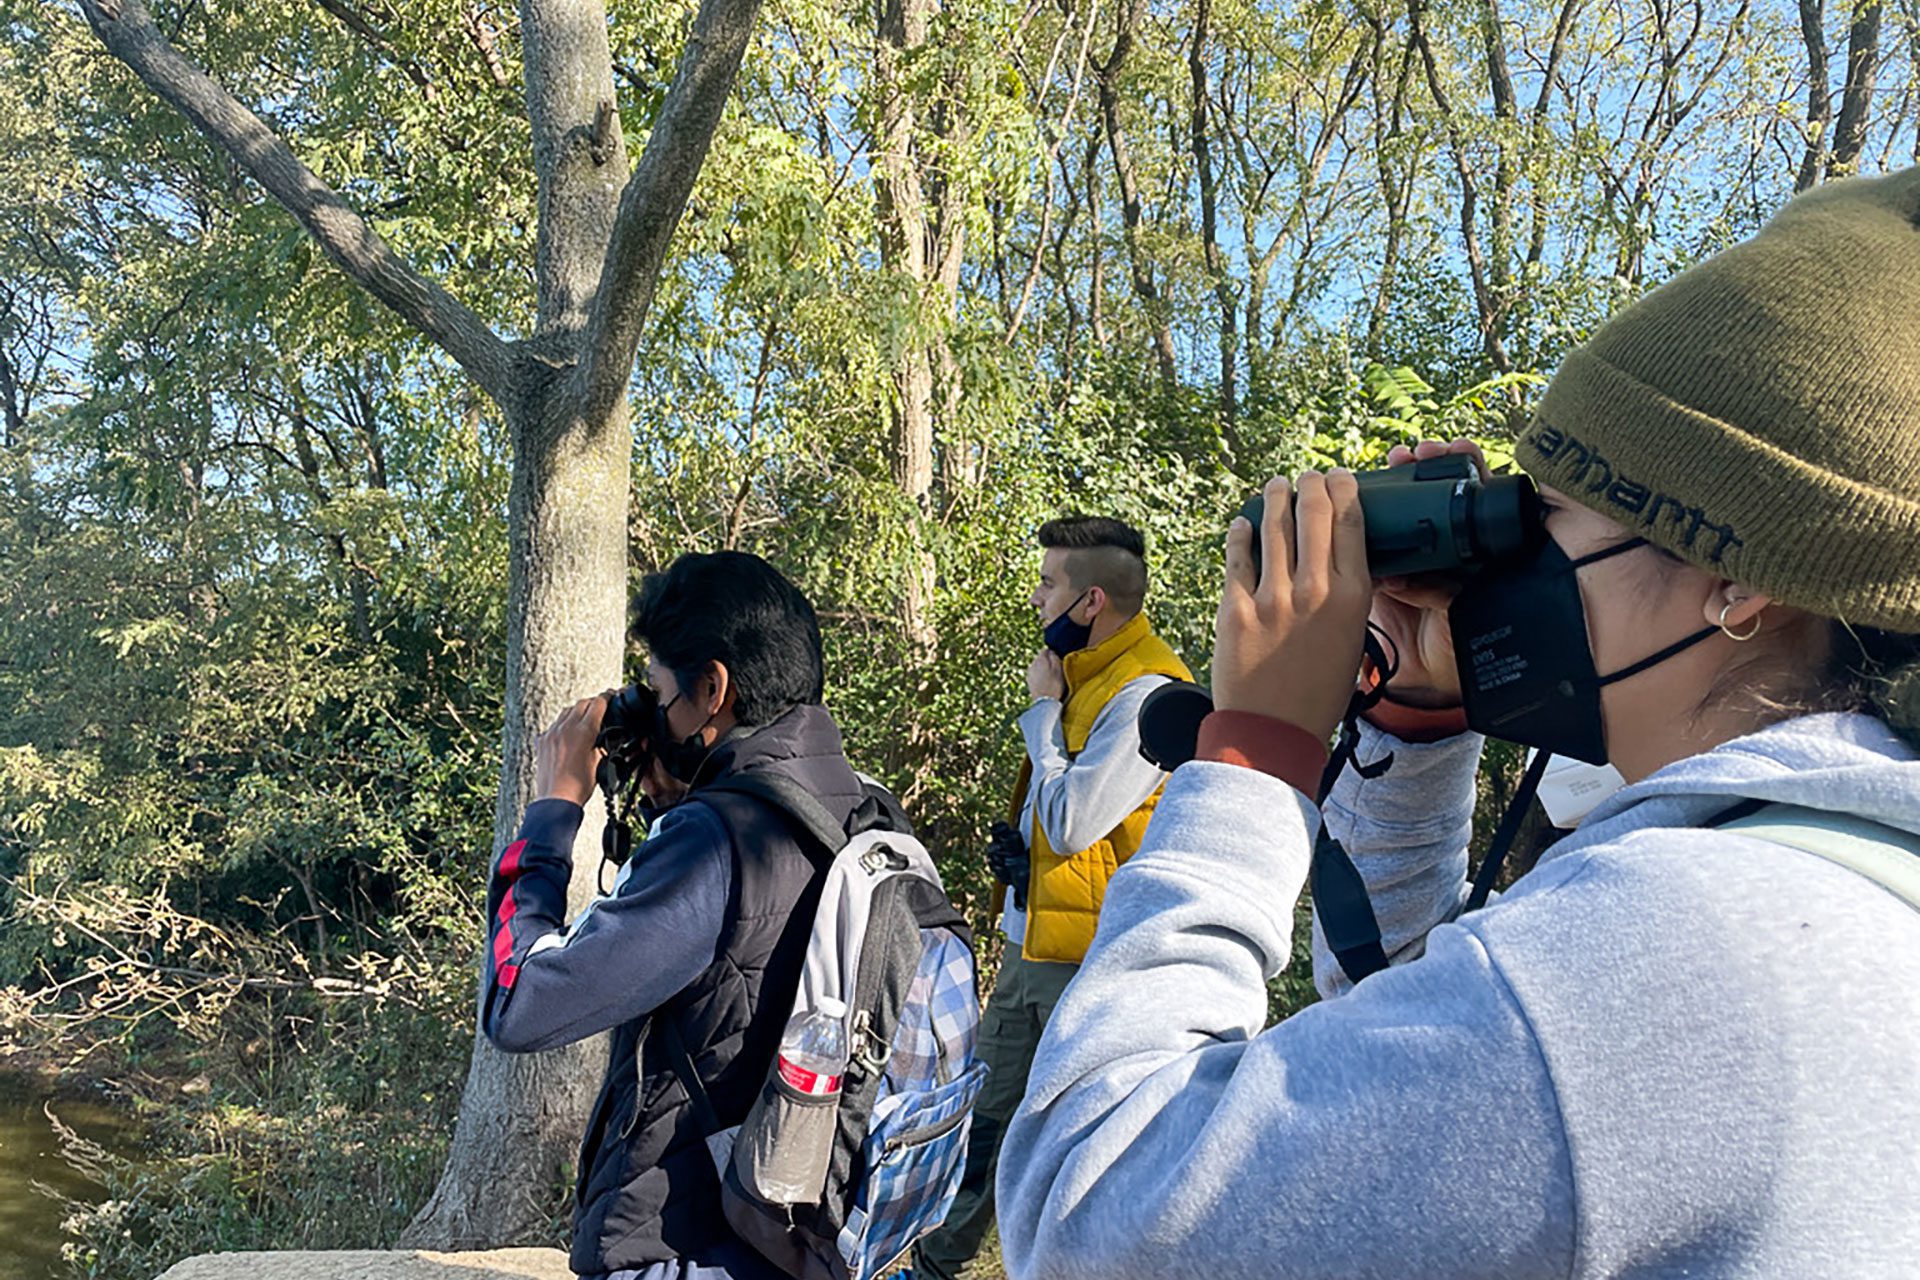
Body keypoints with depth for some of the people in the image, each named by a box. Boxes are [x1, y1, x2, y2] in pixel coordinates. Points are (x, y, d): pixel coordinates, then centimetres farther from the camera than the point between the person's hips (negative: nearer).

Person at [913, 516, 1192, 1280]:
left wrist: (1043, 708, -14)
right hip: (1030, 951, 9)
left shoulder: (1147, 694, -19)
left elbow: (1069, 823, -24)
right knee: (985, 1121, 20)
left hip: (1093, 966, -9)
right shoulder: (1083, 673, 10)